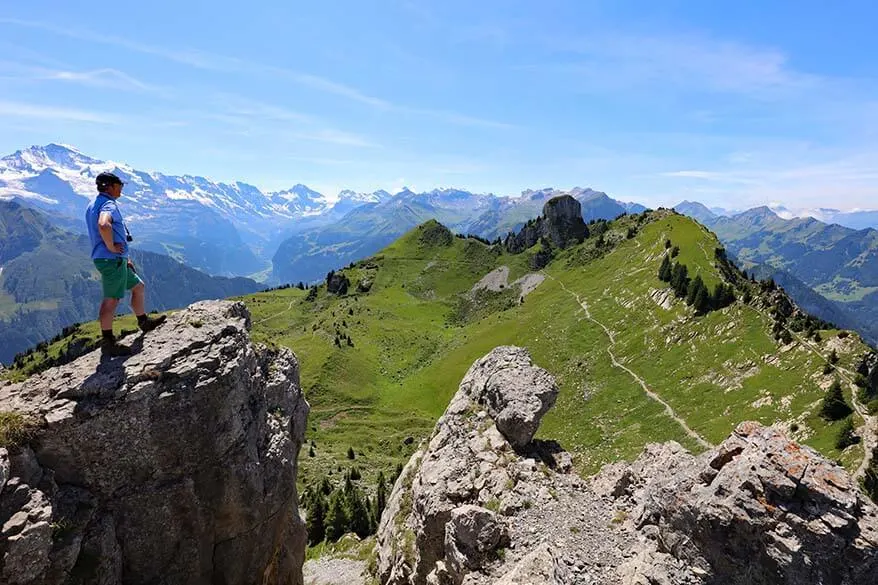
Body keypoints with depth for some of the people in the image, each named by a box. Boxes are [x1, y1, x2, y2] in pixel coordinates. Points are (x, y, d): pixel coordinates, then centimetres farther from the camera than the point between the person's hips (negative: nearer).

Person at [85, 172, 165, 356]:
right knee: (112, 299, -6)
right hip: (112, 260, -11)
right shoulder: (108, 205, -15)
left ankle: (143, 322, 34)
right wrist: (111, 247, -23)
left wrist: (124, 257, 25)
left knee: (139, 287, 21)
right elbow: (103, 225, -38)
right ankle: (107, 342, 0)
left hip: (115, 260, 11)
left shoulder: (94, 205, 20)